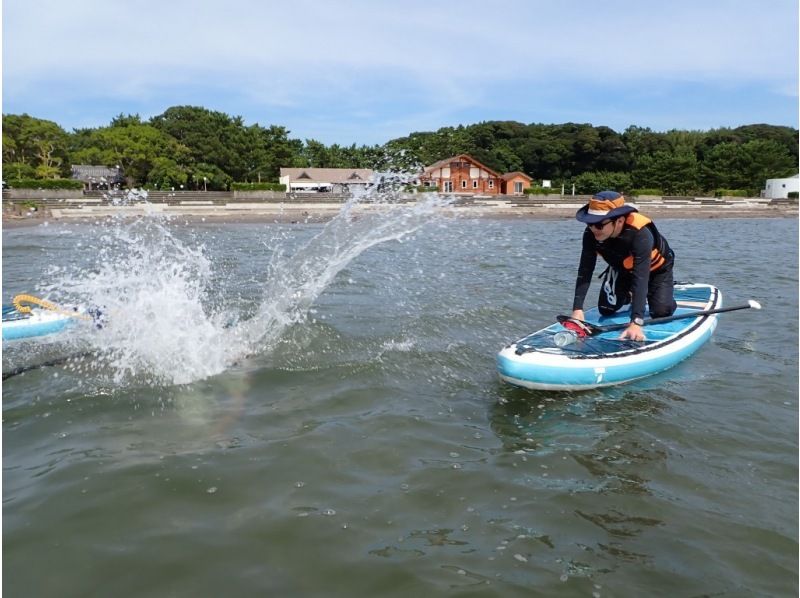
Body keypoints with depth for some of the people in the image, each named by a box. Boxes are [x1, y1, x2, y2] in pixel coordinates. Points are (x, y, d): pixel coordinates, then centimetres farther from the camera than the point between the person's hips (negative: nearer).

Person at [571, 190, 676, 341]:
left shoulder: (640, 234, -44)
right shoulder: (591, 234, -32)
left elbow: (641, 278, -51)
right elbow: (585, 272, -31)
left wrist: (636, 323, -58)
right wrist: (577, 309, -43)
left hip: (655, 268, -4)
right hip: (621, 268, 4)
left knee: (661, 312, -19)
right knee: (606, 309, -5)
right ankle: (628, 295, 29)